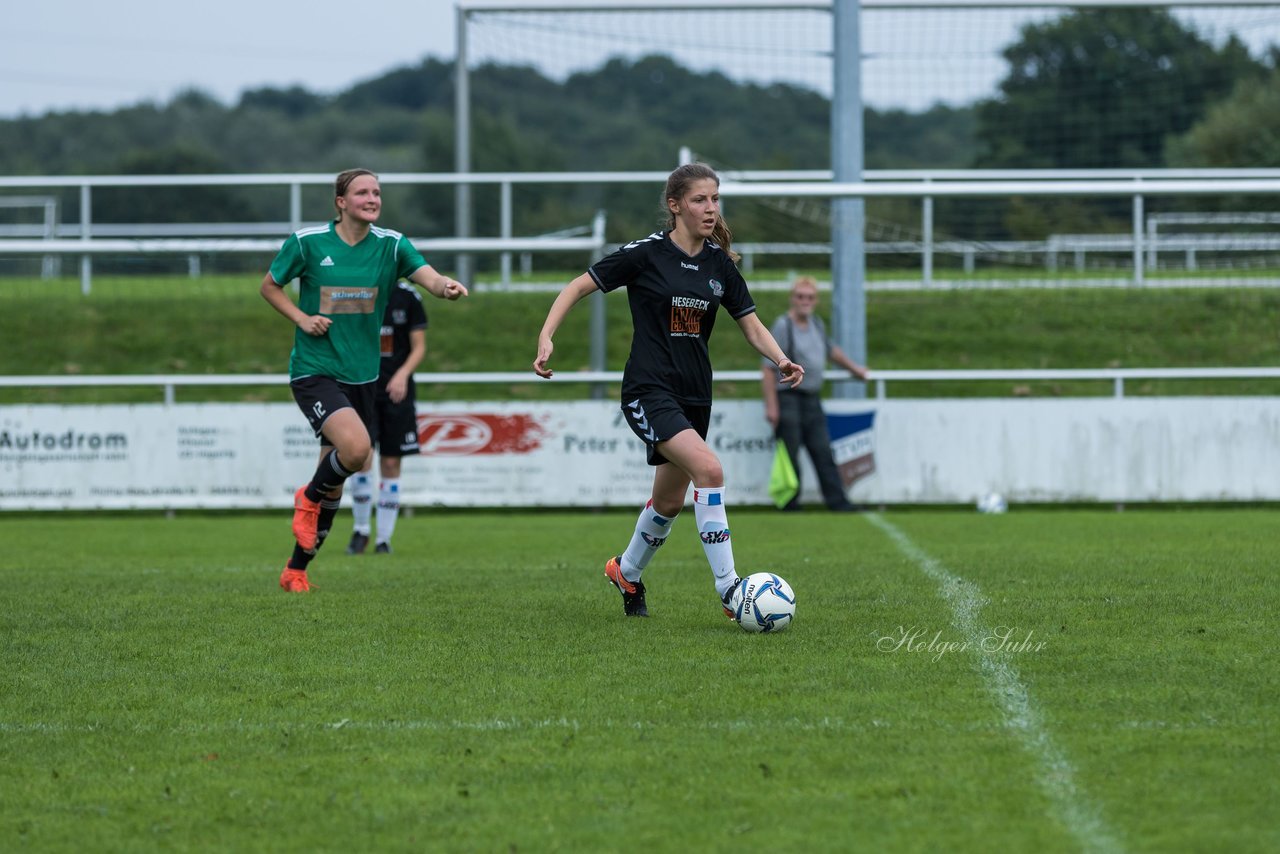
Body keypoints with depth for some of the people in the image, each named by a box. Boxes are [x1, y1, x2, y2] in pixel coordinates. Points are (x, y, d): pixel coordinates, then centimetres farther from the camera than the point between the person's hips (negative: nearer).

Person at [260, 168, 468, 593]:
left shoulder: (391, 245, -1)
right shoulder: (307, 242, -6)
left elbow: (428, 277, -16)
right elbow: (269, 286, 7)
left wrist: (445, 285, -39)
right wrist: (301, 318, -10)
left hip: (362, 377, 4)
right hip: (315, 371, -4)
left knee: (335, 479, 10)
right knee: (356, 446, -29)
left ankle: (296, 569, 26)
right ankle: (309, 498, 3)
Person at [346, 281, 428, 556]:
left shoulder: (407, 297, 0)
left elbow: (419, 347, 2)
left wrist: (403, 374, -15)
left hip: (396, 391, 1)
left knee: (390, 464, 2)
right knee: (362, 458, -15)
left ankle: (384, 538, 12)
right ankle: (361, 529, 4)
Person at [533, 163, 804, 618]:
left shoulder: (720, 264, 5)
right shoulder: (646, 254, -10)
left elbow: (752, 325, 8)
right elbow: (578, 287, -4)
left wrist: (781, 360, -11)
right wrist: (546, 336, -16)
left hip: (694, 394, 7)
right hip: (649, 392, -7)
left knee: (670, 500, 17)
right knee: (708, 468, -27)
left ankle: (626, 571, 45)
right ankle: (727, 587, -24)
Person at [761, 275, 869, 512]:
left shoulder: (817, 324, 14)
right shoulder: (782, 326, -9)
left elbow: (831, 349, 34)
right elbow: (769, 368, -13)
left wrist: (853, 368, 47)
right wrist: (771, 406, -18)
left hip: (812, 399, 7)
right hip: (788, 397, -7)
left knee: (823, 453, 2)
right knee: (790, 455, -4)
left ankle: (837, 501, -1)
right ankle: (790, 504, 2)